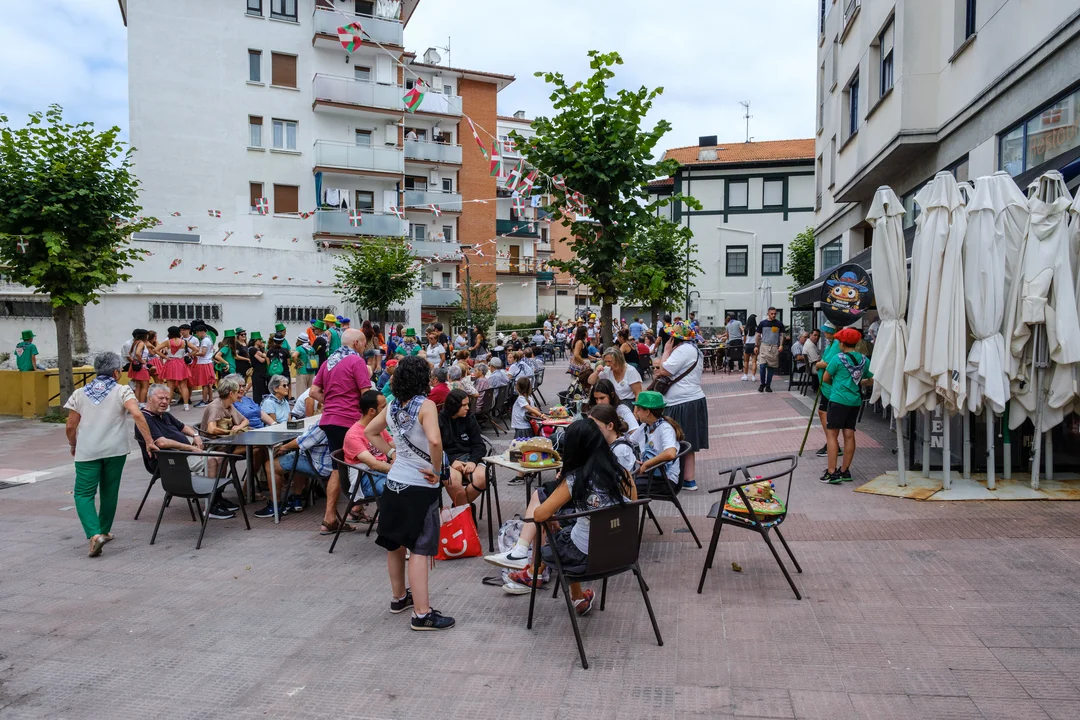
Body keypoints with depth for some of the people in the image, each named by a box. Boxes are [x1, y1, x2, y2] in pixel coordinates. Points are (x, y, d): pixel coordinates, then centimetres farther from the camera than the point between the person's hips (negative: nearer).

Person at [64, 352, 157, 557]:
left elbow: (70, 427, 7)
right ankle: (104, 531, 29)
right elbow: (137, 415, -16)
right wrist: (149, 442, -14)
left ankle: (94, 534, -15)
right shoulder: (122, 391, 0)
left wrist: (73, 446, 25)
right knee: (109, 492, 16)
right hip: (115, 450, 0)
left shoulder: (79, 394, 7)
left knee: (84, 494, 3)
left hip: (87, 451, 0)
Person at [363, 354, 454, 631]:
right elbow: (434, 440, -33)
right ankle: (422, 614, -1)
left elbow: (370, 432, 19)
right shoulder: (425, 405, -17)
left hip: (394, 482, 7)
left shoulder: (392, 406, 4)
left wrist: (392, 453, 12)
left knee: (395, 543, 19)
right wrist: (436, 469, -18)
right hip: (420, 487, -7)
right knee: (420, 549, -4)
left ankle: (399, 597, 35)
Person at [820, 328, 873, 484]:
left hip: (838, 400, -6)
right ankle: (845, 471, 17)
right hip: (856, 401, 6)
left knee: (832, 434, -3)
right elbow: (871, 380, 12)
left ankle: (832, 473, -7)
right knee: (849, 434, 10)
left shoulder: (838, 358, -8)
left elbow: (825, 379, -4)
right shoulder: (864, 360, 6)